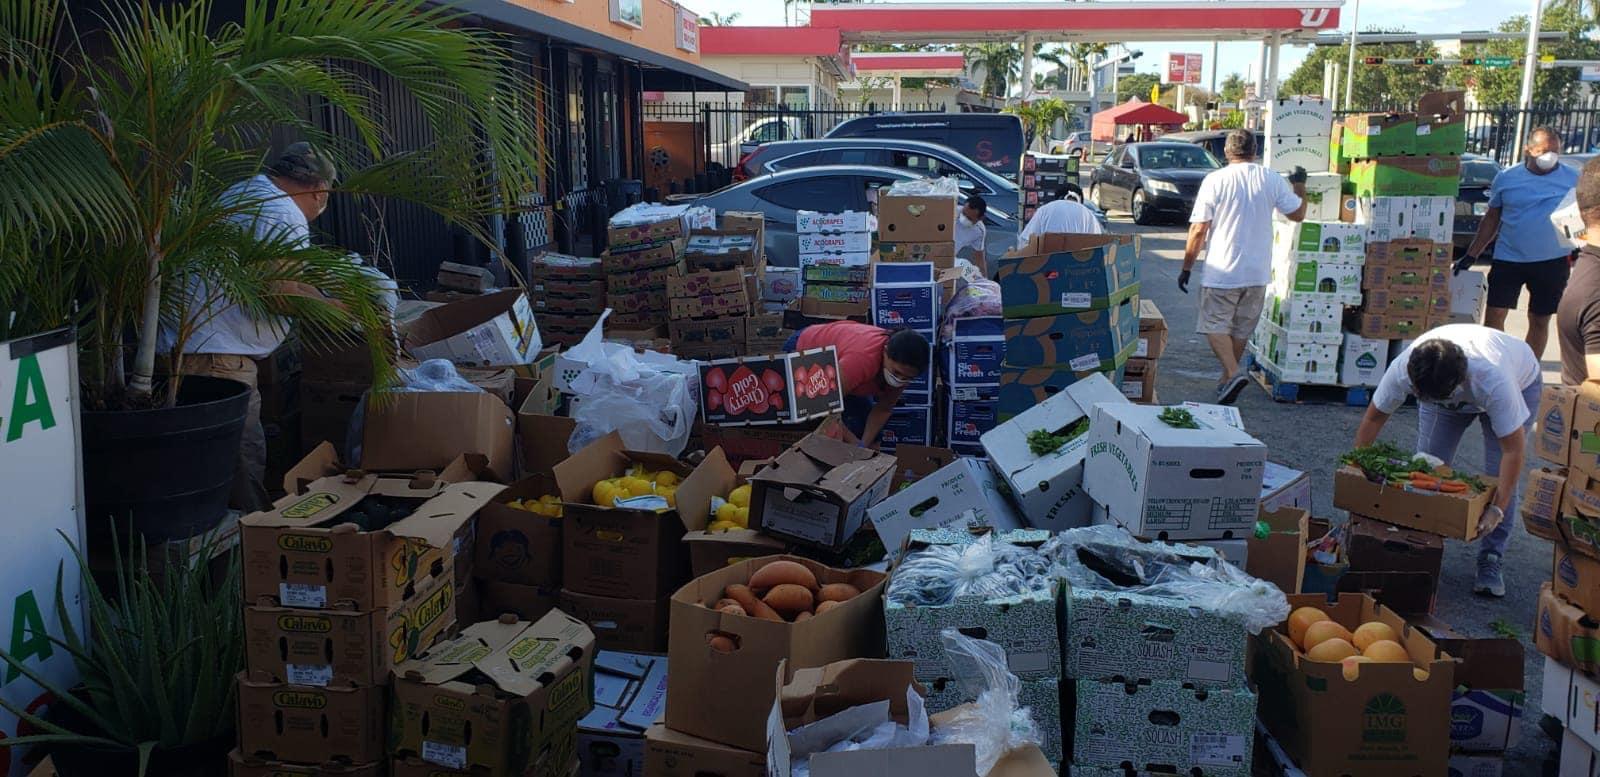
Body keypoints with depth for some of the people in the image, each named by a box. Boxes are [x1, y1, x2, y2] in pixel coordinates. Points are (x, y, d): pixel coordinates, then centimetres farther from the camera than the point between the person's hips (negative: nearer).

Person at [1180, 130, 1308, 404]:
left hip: (1222, 271, -4)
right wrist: (1300, 184, 31)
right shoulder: (1273, 180, 0)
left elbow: (1198, 230, -11)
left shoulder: (1215, 180, -9)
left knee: (1215, 325, 3)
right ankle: (1228, 379, 26)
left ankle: (1233, 372, -18)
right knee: (1241, 328, 16)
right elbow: (1298, 214, 13)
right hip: (1258, 272, 4)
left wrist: (1187, 268, -1)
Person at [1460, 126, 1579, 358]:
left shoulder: (1573, 179, -1)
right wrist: (1471, 256, 4)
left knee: (1540, 320, 9)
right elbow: (1491, 219, 8)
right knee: (1494, 314, -4)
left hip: (1552, 262, 0)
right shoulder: (1507, 178, 1)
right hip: (1508, 259, 0)